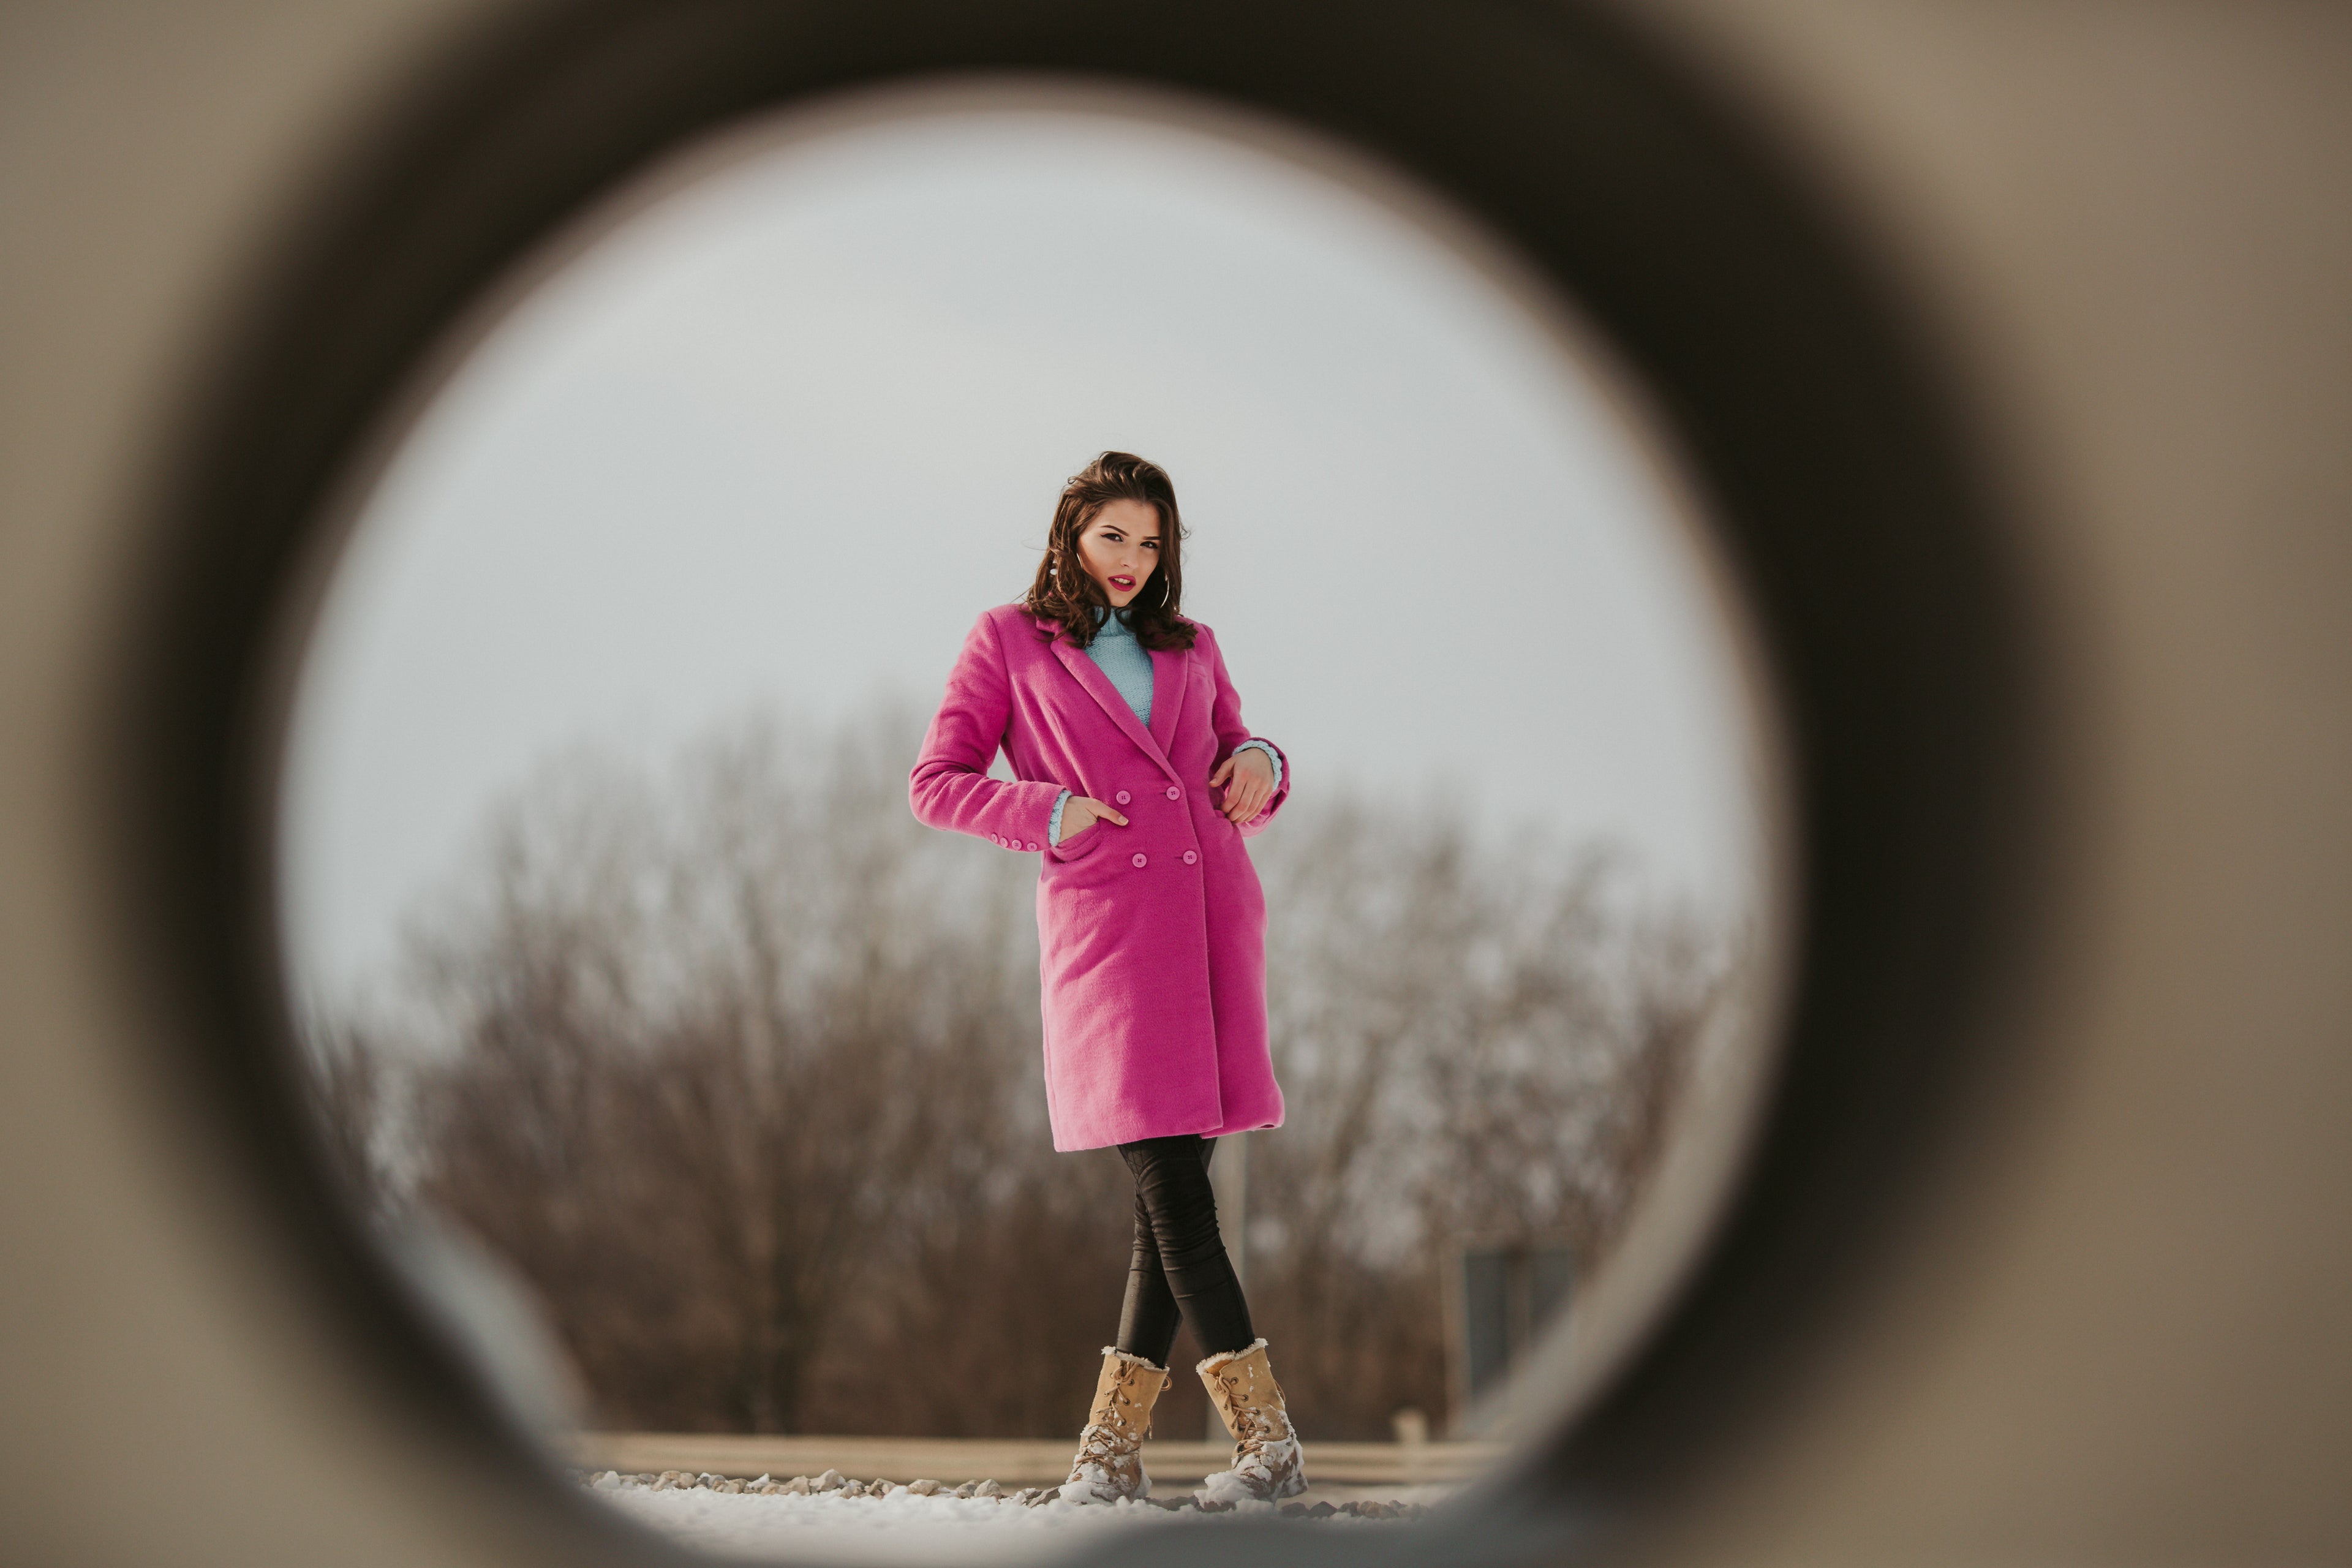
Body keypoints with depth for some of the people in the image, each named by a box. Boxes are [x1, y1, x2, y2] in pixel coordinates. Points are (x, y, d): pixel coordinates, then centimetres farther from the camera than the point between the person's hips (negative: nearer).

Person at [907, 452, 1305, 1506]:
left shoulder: (1189, 649, 21)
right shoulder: (1008, 641, 11)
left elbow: (1242, 803, 26)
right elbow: (935, 783, 8)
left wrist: (1261, 767, 2)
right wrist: (1047, 814, -6)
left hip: (1215, 915, 4)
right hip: (1103, 921, -4)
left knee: (1176, 1182, -3)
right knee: (1169, 1182, -12)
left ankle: (1116, 1434, 3)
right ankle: (1266, 1436, -13)